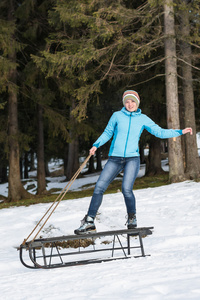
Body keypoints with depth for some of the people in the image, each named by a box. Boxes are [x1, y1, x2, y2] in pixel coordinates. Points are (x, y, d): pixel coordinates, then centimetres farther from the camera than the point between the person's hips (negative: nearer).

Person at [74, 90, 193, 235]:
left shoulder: (143, 119, 7)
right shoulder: (117, 116, 6)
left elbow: (160, 132, 8)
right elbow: (107, 133, 14)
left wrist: (180, 132, 5)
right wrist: (96, 145, 0)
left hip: (132, 158, -1)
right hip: (115, 159, 1)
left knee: (126, 188, -20)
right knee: (99, 187, -9)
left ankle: (132, 217, 6)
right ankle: (89, 221, -2)